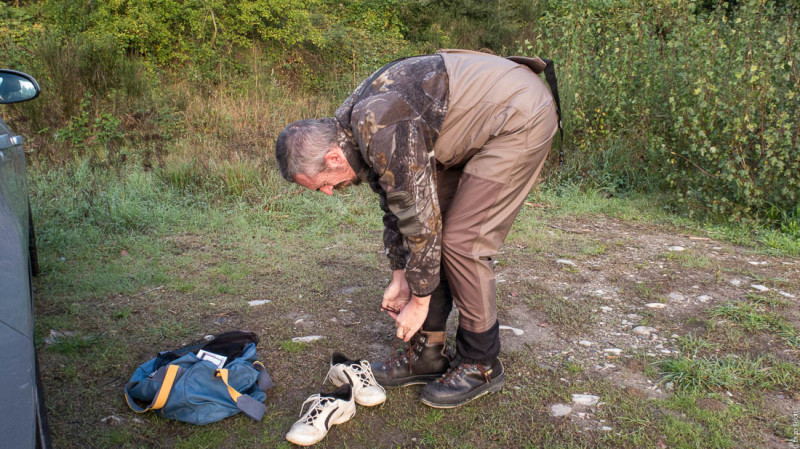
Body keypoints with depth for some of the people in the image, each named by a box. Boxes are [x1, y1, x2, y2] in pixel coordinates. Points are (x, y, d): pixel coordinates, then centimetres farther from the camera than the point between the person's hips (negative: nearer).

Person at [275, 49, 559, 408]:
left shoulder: (380, 128, -30)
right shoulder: (355, 125, 1)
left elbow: (419, 216, -24)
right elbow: (396, 205, 11)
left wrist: (420, 300, -11)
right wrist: (399, 279, 12)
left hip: (521, 118, -9)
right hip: (475, 128, 10)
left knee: (461, 241, -13)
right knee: (432, 229, 5)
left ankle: (481, 365, 5)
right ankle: (428, 352, 15)